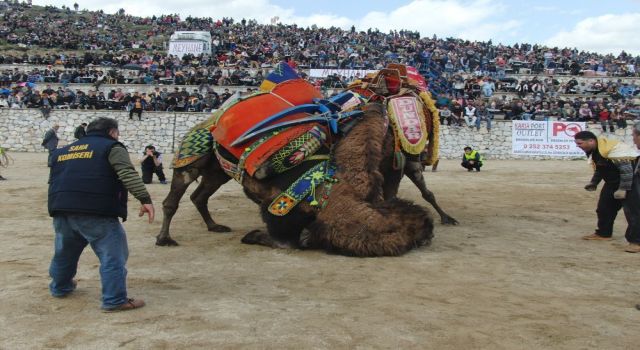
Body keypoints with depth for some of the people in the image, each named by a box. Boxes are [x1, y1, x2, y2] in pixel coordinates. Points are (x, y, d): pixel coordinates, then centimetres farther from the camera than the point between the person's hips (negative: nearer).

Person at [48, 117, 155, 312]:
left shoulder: (62, 151, 27)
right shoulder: (111, 147, 5)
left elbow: (53, 181, 32)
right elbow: (128, 174, -12)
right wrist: (144, 199, -18)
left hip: (61, 210, 7)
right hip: (95, 212, -7)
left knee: (65, 251, 28)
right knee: (113, 255, -1)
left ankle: (60, 287, 46)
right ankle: (115, 301, -4)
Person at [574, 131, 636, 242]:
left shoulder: (612, 149, -31)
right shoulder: (593, 150, 1)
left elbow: (627, 169, -31)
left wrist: (623, 189, -30)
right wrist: (593, 182, 11)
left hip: (628, 181, -10)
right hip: (613, 182, 10)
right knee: (604, 207, 13)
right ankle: (603, 233, 24)